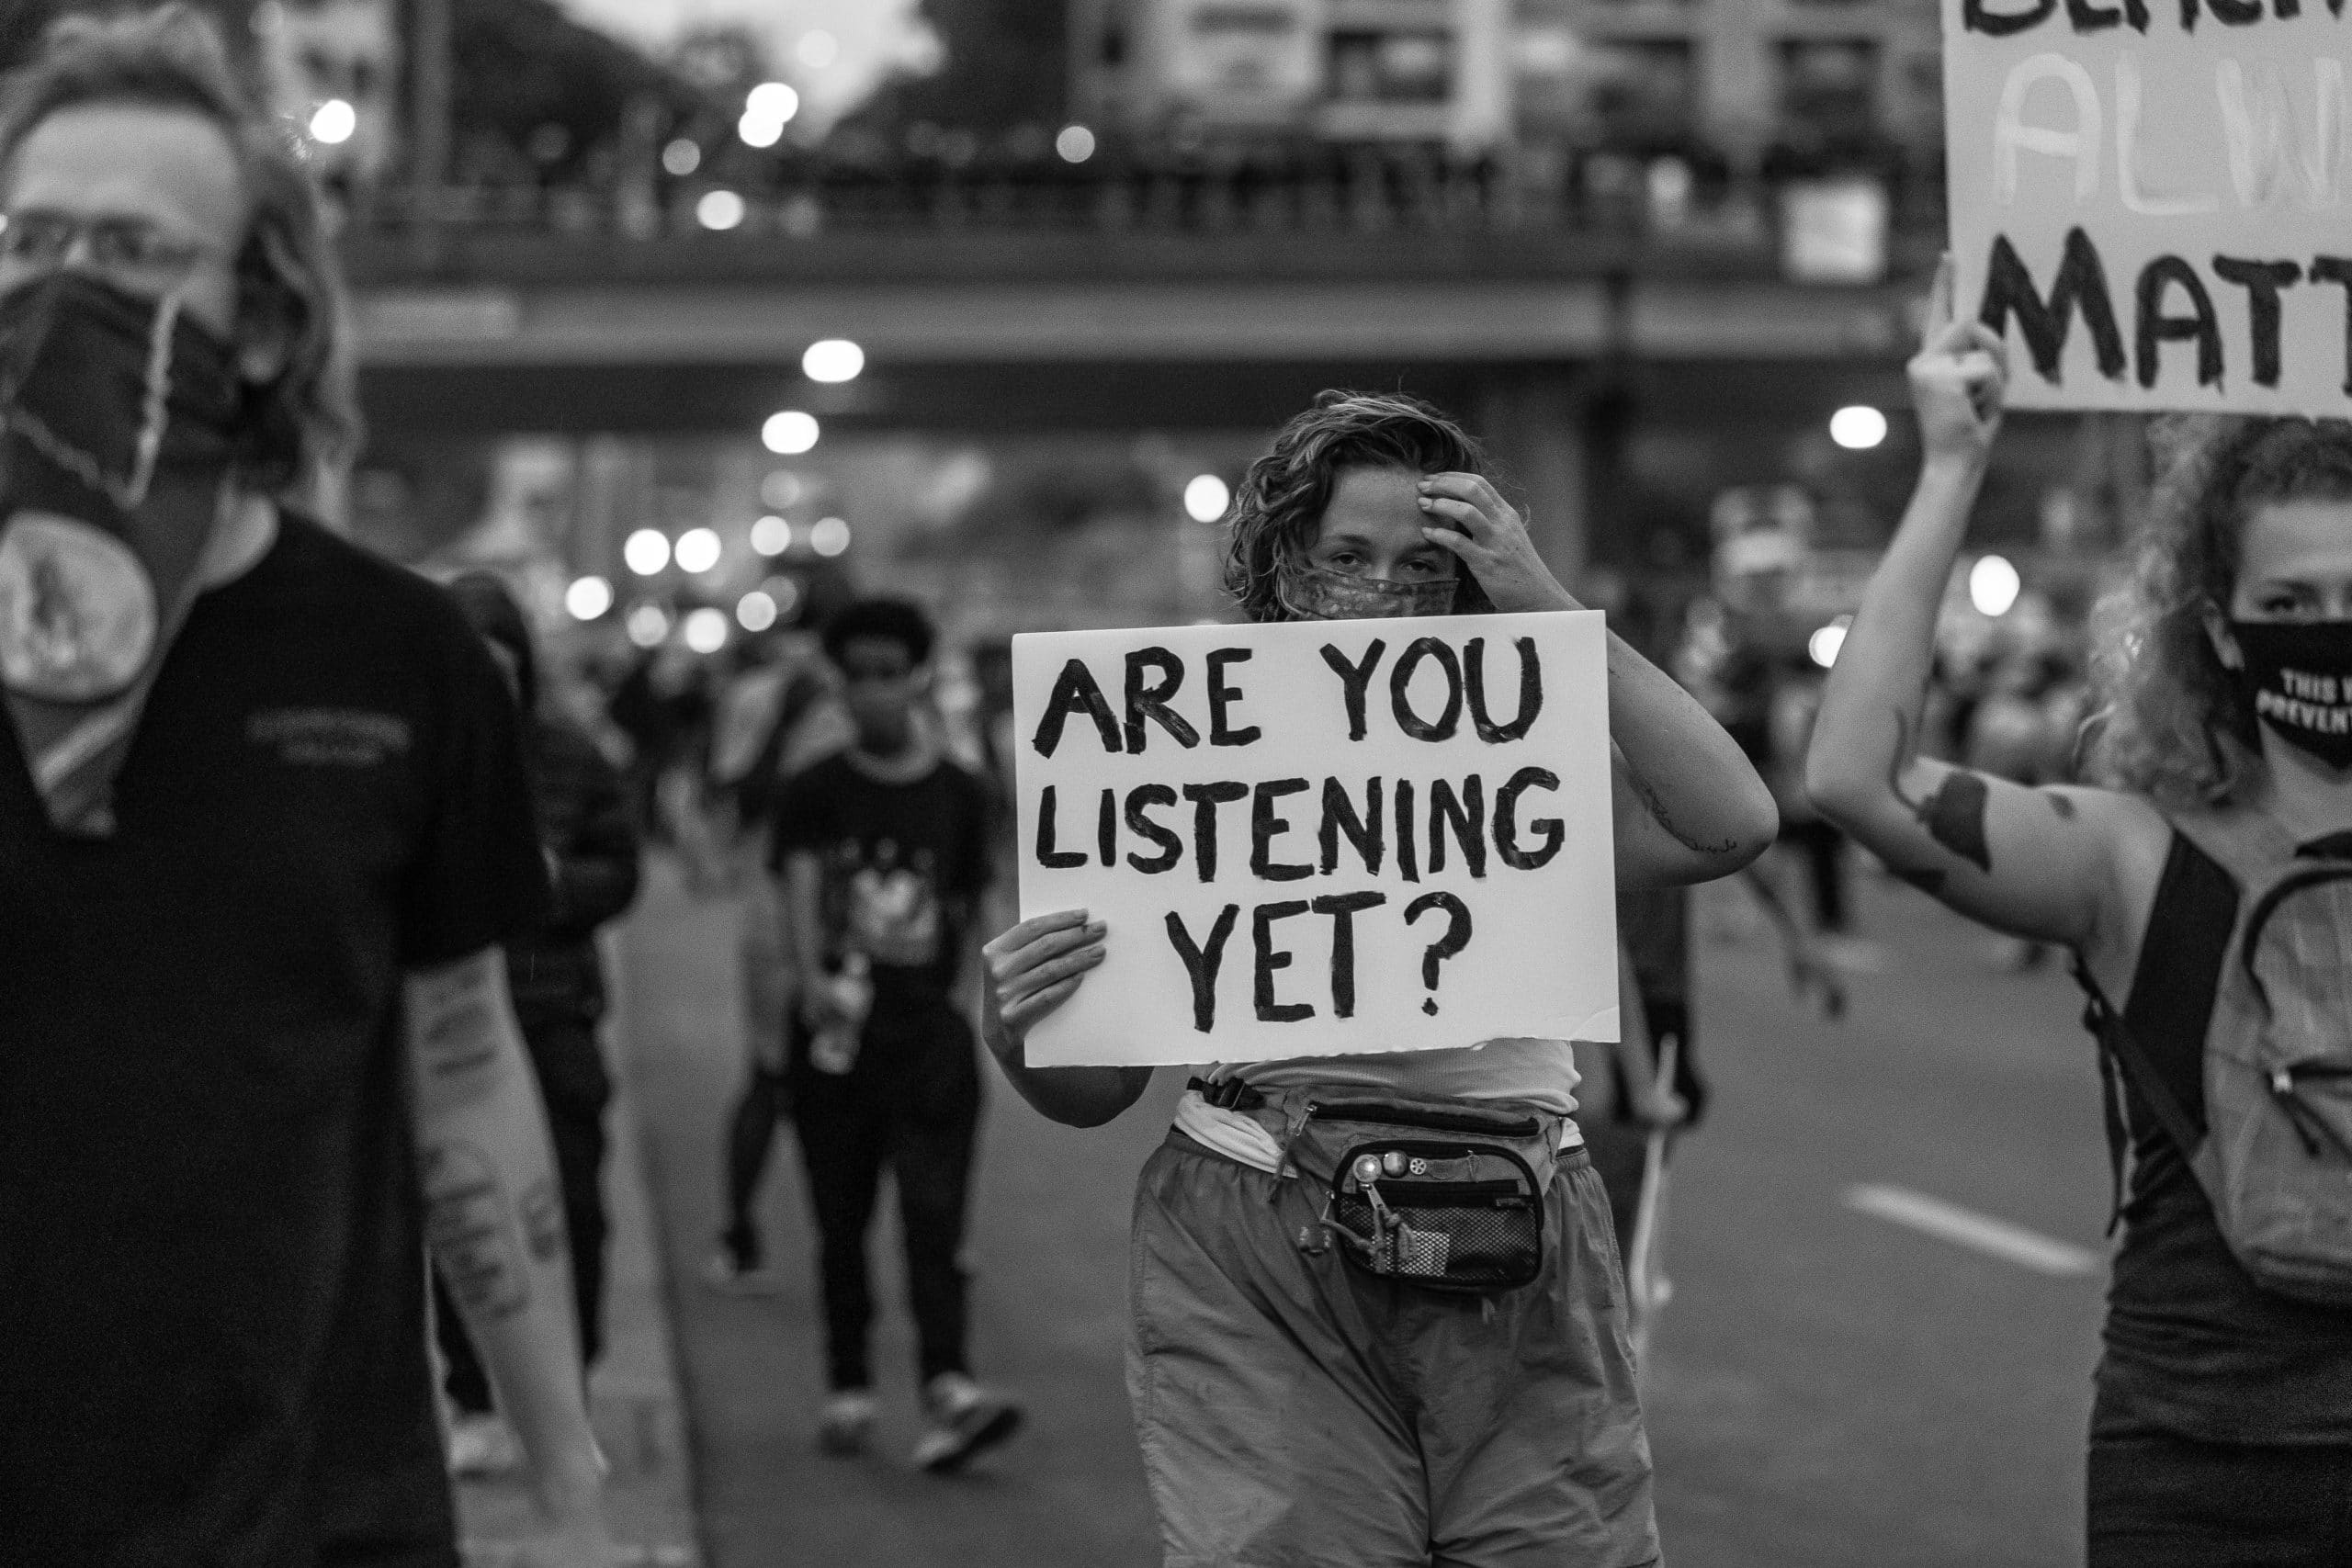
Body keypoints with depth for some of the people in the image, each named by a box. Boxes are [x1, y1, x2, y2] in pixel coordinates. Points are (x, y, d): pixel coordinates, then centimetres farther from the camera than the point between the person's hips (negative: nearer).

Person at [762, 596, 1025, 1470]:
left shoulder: (956, 796, 8)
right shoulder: (816, 794, 3)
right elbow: (798, 887, -12)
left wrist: (929, 995, 9)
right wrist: (810, 976, -28)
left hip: (926, 1028, 0)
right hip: (834, 1027, 0)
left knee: (935, 1212, -12)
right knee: (841, 1223, 7)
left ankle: (947, 1386, -21)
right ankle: (848, 1389, 18)